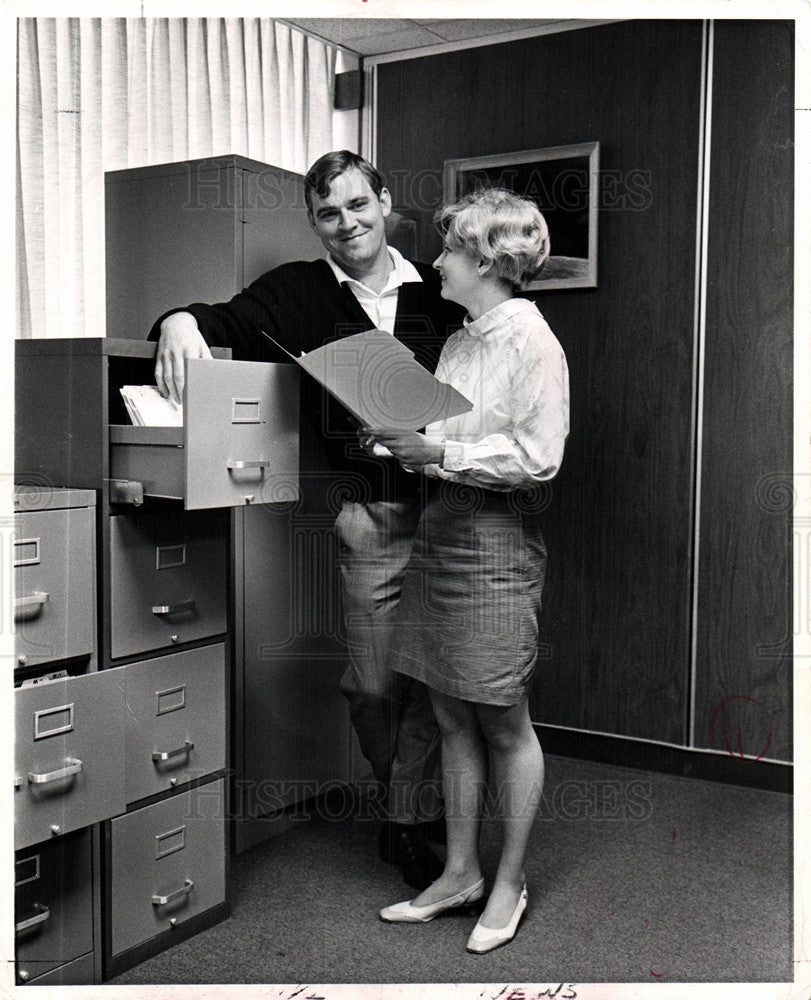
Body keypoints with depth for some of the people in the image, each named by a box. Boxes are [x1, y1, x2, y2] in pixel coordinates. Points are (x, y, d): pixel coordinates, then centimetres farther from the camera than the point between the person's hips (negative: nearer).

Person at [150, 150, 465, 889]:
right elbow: (233, 318, -7)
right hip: (371, 515, -1)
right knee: (375, 683, 7)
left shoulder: (435, 291, 11)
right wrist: (183, 320, -28)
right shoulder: (299, 291, 6)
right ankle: (411, 795, 35)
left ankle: (409, 821, 24)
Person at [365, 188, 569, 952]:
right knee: (451, 719, 14)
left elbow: (537, 458, -17)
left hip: (494, 543, -8)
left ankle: (509, 883, 22)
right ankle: (460, 873, 27)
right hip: (437, 530, 8)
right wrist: (397, 438, 3)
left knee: (503, 724, 5)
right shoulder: (459, 341, 15)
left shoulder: (533, 342, -11)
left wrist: (440, 453, -19)